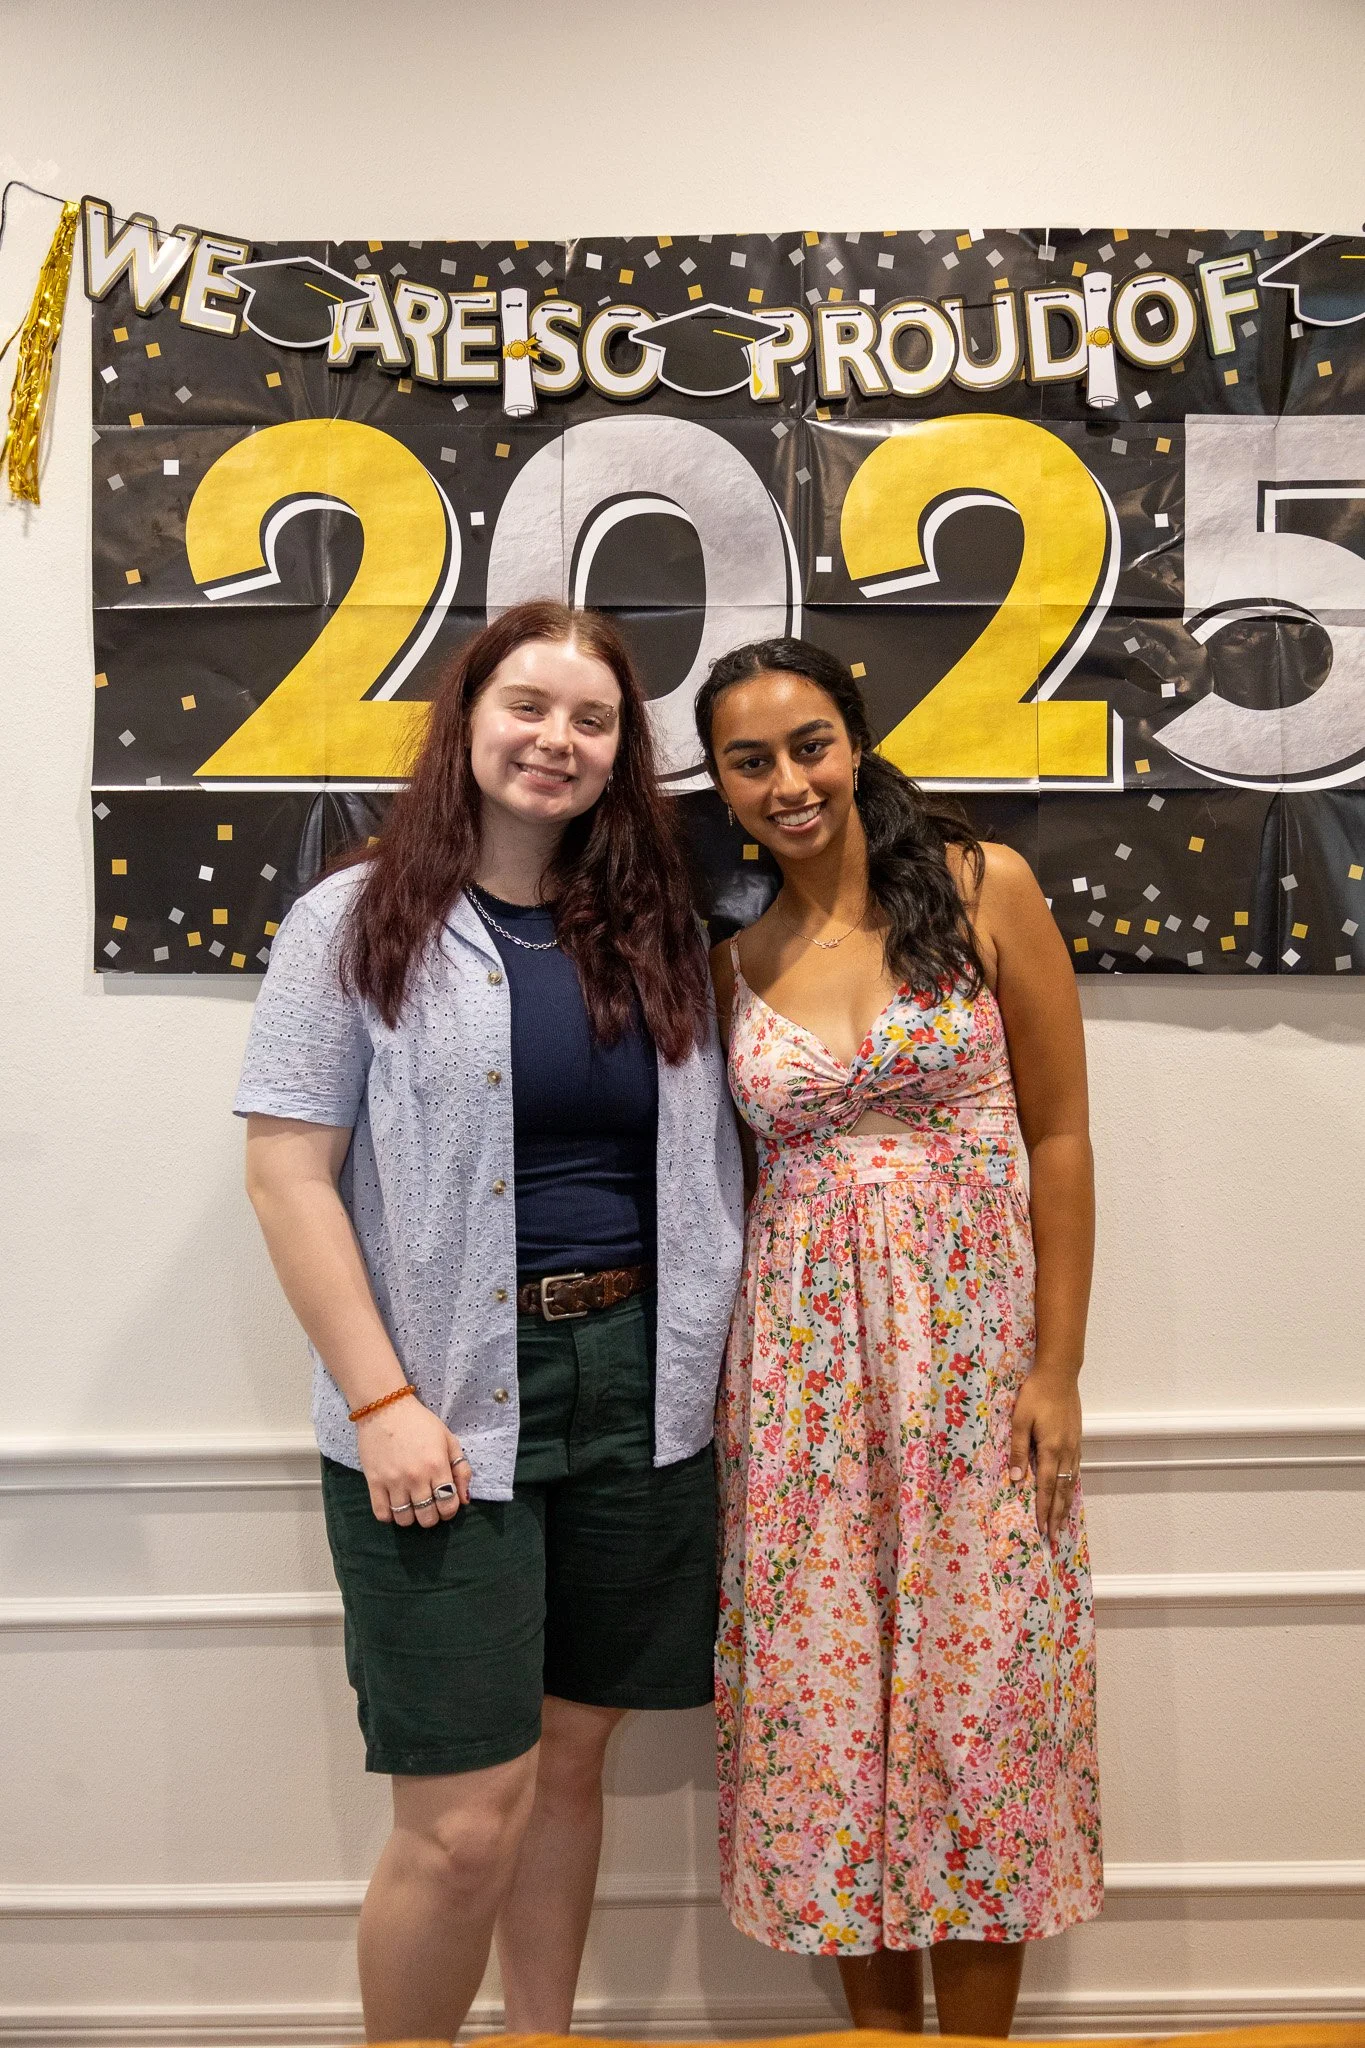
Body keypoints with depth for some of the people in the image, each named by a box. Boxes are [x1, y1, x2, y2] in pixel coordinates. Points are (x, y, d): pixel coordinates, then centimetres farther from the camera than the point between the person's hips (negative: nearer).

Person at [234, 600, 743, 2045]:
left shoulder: (655, 938, 10)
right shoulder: (359, 923, -3)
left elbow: (699, 1169, 12)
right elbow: (288, 1172, -8)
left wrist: (701, 1365, 3)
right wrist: (382, 1400, -14)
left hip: (634, 1390, 4)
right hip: (444, 1411, -4)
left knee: (570, 1757, 17)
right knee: (465, 1820, 0)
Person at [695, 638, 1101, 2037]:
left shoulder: (983, 889, -3)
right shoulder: (727, 954, 4)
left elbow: (1059, 1134, -3)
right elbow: (738, 1167, 10)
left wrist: (1057, 1366, -6)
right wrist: (728, 1373, 3)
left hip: (975, 1342, -2)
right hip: (803, 1356, 2)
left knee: (979, 1685, 7)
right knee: (826, 1694, 9)